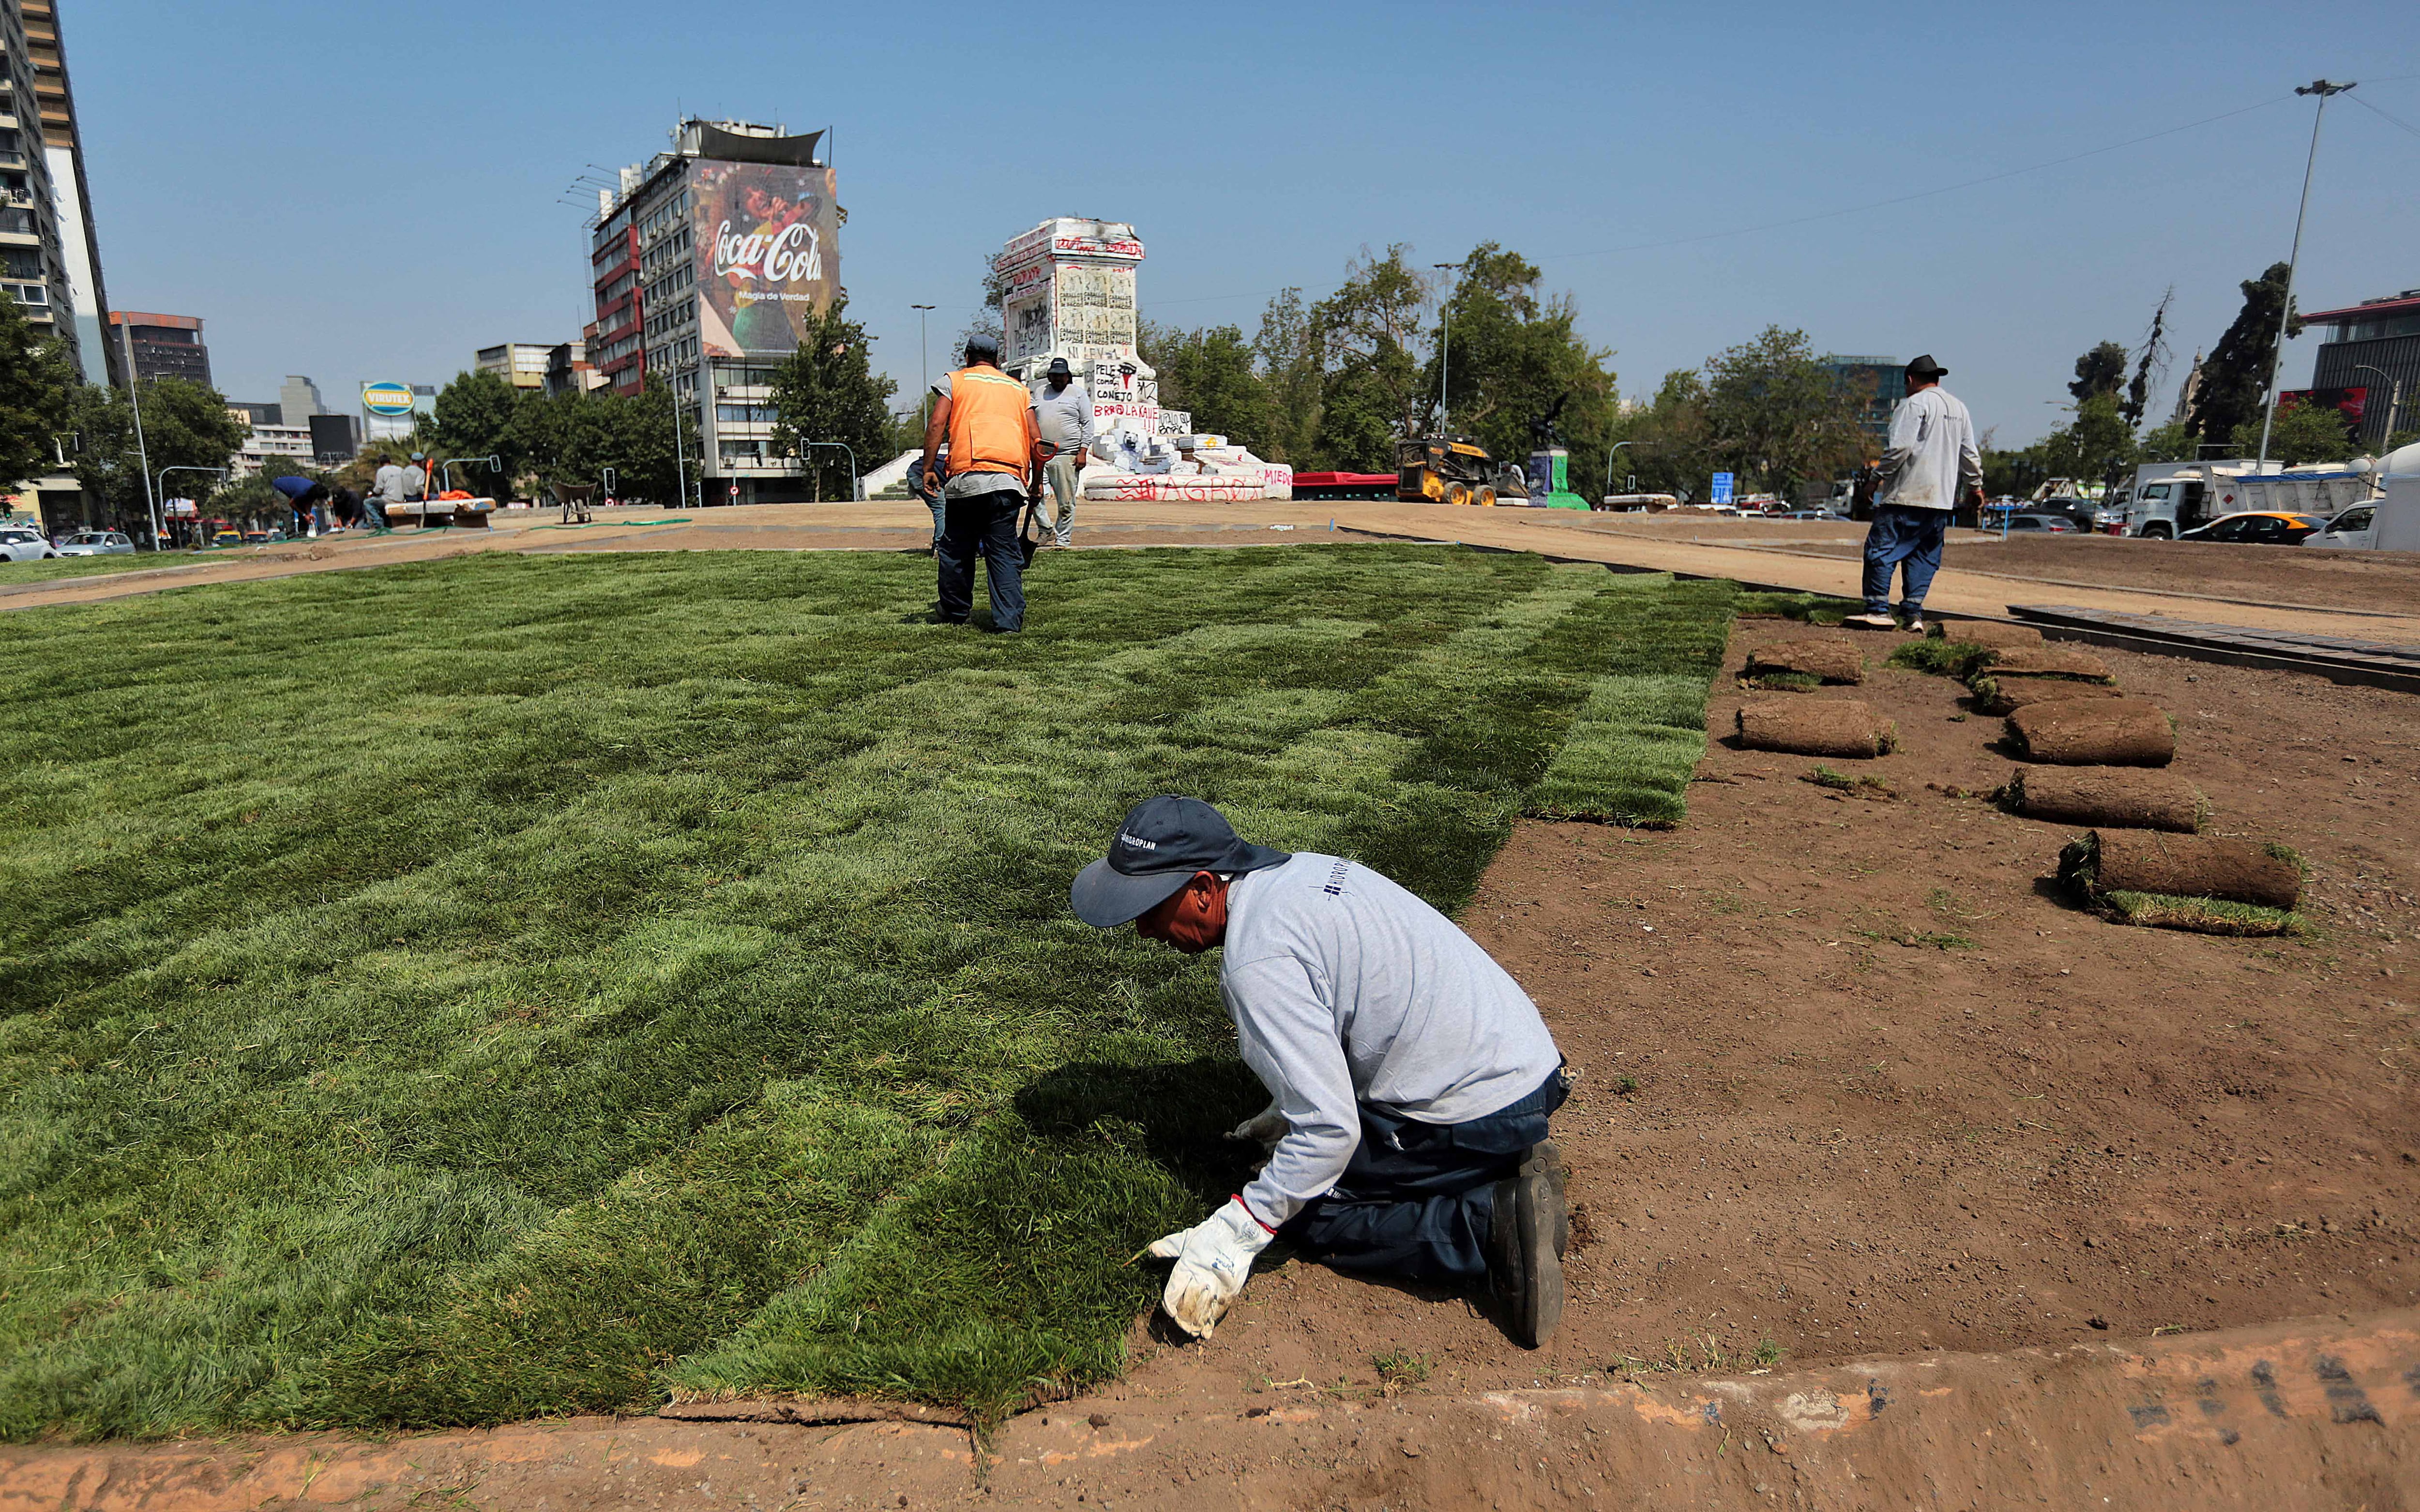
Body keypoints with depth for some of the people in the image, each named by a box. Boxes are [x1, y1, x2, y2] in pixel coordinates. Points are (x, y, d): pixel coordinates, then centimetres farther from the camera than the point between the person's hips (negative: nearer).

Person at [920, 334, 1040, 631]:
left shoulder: (955, 380, 15)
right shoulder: (1019, 388, 23)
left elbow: (936, 424, 0)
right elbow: (1035, 442, 15)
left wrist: (928, 469, 1)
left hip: (966, 478, -2)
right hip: (1009, 480, 2)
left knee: (955, 548, 12)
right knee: (1004, 551, 3)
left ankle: (955, 613, 22)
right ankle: (1009, 619, -7)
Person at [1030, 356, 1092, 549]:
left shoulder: (1078, 393, 7)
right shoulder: (1040, 393, 18)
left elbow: (1088, 425, 2)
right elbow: (1032, 422, 24)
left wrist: (1082, 452, -8)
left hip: (1067, 457, -3)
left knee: (1066, 504, -2)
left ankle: (1063, 541, 5)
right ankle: (1046, 529, 2)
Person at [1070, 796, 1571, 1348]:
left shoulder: (1259, 961, -24)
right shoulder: (1297, 868, 6)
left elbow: (1330, 1127, -25)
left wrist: (1235, 1233, -16)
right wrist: (1289, 1109, 27)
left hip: (1480, 1111, -10)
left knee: (1306, 1212, 1)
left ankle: (1492, 1224, -9)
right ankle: (1509, 1171, 12)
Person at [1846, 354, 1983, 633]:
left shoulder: (1914, 404, -4)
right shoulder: (1959, 408, 19)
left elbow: (1900, 447, -15)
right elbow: (1970, 455, 19)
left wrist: (1879, 478, -8)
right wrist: (1975, 487, 28)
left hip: (1908, 494, -8)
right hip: (1942, 498, 8)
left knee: (1881, 548, -6)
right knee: (1924, 556, 9)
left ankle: (1878, 610, -12)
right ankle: (1914, 614, 1)